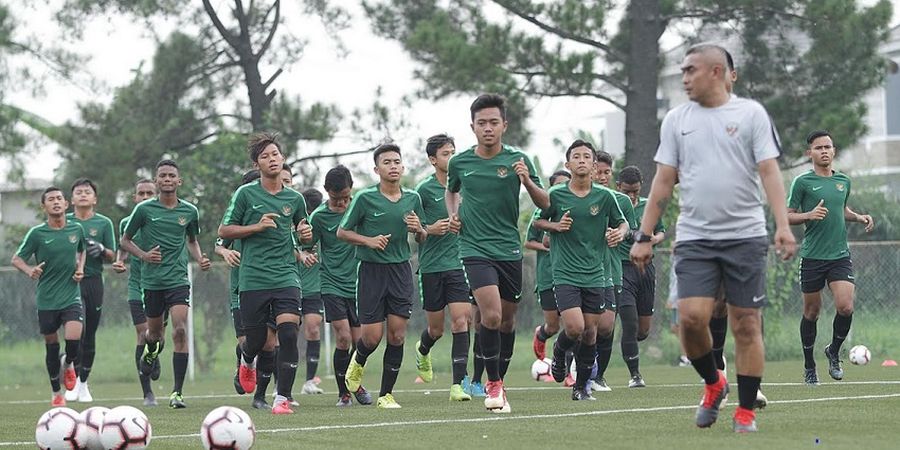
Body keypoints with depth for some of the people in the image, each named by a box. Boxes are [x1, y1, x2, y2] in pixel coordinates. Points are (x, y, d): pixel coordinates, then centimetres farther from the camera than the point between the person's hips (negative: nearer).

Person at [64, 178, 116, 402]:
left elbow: (112, 256, 7)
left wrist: (101, 249, -14)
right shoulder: (65, 222, 7)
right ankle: (74, 379, -12)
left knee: (90, 334, 6)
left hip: (93, 281, 1)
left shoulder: (104, 223, 7)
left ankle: (84, 383, 19)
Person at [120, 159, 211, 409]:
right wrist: (143, 255, -11)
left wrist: (200, 259, 3)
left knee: (180, 330, -16)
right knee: (155, 333, 12)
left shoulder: (189, 211, 5)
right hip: (151, 281, 0)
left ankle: (177, 392, -15)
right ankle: (151, 350, 53)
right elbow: (125, 241, 6)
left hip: (178, 279, 0)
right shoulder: (144, 209, -2)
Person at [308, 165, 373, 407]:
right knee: (343, 337, -13)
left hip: (358, 284, 2)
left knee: (359, 340, 4)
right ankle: (343, 392, 1)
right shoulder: (319, 216, -5)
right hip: (332, 284, -2)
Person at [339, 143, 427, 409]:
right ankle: (358, 361, 31)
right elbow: (342, 232, 1)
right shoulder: (365, 198, -6)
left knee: (397, 335, -3)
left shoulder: (412, 199, 6)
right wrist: (368, 240, -15)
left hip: (401, 269, 3)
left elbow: (422, 238, 17)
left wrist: (419, 229, -6)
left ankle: (386, 394, 7)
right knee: (372, 336, -5)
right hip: (371, 270, -3)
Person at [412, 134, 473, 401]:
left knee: (460, 321, -12)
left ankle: (457, 384, -12)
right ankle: (422, 351, 44)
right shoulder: (424, 190, -6)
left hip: (458, 263, 2)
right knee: (436, 328, 8)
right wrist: (429, 229, -18)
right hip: (431, 266, -2)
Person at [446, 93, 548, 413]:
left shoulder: (517, 160, -2)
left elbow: (545, 204, 0)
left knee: (507, 320, 9)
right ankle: (493, 384, -4)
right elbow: (451, 191, 24)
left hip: (510, 250, 2)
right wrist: (453, 215, 6)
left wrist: (527, 180, -18)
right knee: (491, 315, -19)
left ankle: (499, 381, 27)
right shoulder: (460, 163, 1)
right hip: (475, 249, -2)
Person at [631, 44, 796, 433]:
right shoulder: (676, 120, 10)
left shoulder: (751, 113, 1)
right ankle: (713, 384, 14)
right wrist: (644, 236, 6)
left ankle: (746, 412, 9)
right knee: (692, 316, -13)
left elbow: (769, 171, -4)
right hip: (694, 237, 2)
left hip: (745, 236, -2)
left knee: (746, 325, -1)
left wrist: (783, 225, -16)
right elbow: (663, 181, 11)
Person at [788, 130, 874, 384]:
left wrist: (859, 217, 9)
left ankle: (834, 353, 12)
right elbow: (788, 216, -1)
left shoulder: (843, 181, 11)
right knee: (811, 311, 5)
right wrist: (809, 215, -18)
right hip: (812, 256, -3)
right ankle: (809, 367, 21)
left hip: (840, 256, 3)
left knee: (846, 307, -14)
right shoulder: (803, 182, -3)